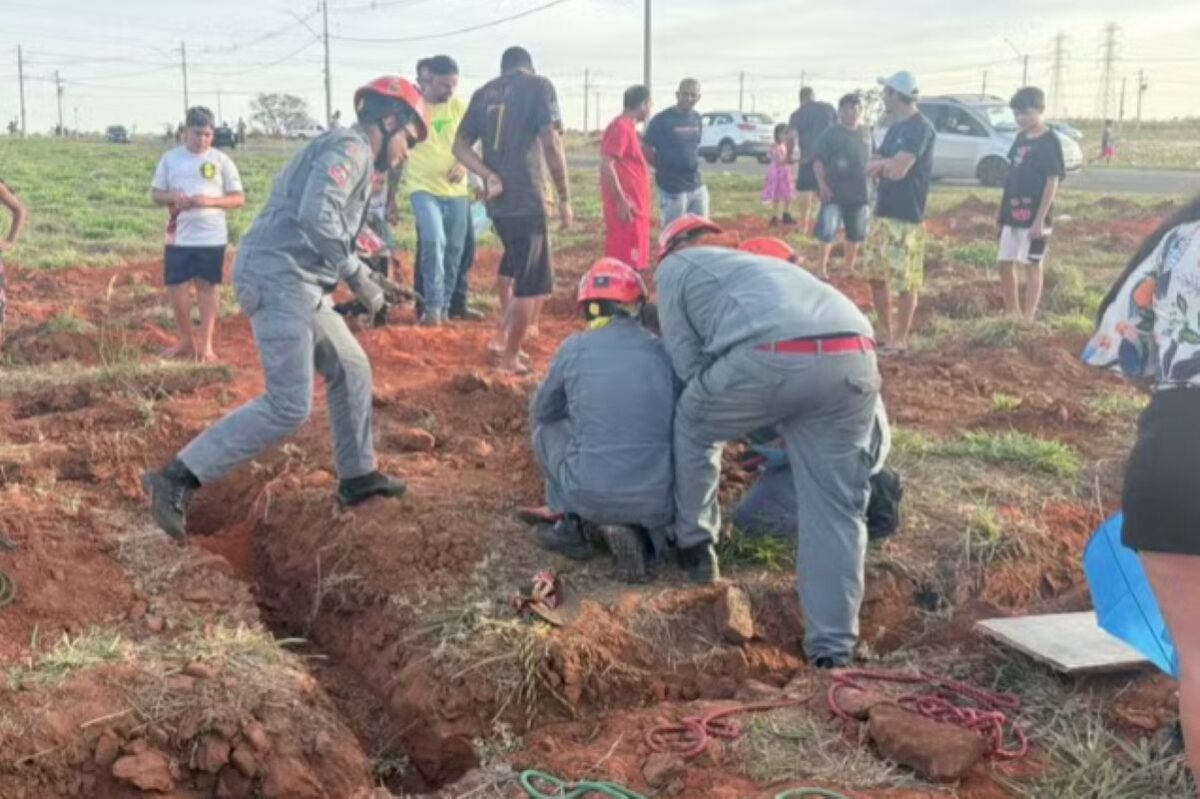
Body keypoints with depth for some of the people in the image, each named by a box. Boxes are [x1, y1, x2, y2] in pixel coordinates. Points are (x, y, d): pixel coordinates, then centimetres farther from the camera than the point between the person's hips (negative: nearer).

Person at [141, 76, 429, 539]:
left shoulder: (347, 155, 25)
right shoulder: (350, 147, -7)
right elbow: (315, 216, -22)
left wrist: (368, 279, 25)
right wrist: (358, 278, -17)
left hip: (294, 283, 11)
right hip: (278, 280, -11)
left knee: (351, 370, 20)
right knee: (289, 408, -14)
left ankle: (356, 478, 30)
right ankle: (176, 479, -13)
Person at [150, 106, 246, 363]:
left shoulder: (221, 160, -1)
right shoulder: (171, 158, 6)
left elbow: (239, 198, -2)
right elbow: (155, 193, 10)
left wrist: (211, 201, -18)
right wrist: (172, 198, -12)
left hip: (211, 237, -2)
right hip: (178, 237, 2)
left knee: (207, 287, 5)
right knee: (176, 288, 5)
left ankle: (206, 345, 12)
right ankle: (186, 341, 22)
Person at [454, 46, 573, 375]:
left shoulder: (484, 93, 14)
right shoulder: (539, 86, -3)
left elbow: (460, 146, 6)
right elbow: (551, 143, -14)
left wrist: (489, 175, -6)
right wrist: (565, 198, -8)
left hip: (496, 198, 7)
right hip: (526, 198, -7)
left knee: (514, 266, 28)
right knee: (532, 282, 2)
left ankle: (502, 337, 31)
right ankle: (511, 358, 7)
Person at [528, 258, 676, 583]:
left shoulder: (575, 347, 0)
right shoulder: (662, 351, 3)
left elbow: (542, 410, 16)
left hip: (590, 495, -1)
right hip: (656, 503, 1)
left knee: (546, 427, 23)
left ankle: (572, 525, 18)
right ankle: (639, 531, 9)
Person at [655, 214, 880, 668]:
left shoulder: (674, 267, 27)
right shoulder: (757, 261, 44)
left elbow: (686, 361, 18)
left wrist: (726, 414, 31)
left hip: (775, 355, -5)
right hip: (855, 357, 5)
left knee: (692, 426, 25)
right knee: (835, 508, 10)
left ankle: (694, 547, 35)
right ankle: (831, 649, 9)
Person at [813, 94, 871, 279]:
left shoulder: (865, 135, 10)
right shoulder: (831, 134, -5)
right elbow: (818, 161, -8)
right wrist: (822, 184, -18)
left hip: (858, 193, 5)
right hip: (834, 192, -5)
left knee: (856, 233, 10)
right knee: (827, 232, -7)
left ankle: (849, 267, 25)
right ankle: (823, 268, 6)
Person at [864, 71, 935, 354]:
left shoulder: (920, 128, -14)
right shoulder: (896, 127, 15)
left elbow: (897, 170, -22)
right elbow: (871, 168, 12)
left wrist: (881, 165, -3)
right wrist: (885, 164, -8)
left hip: (907, 217, -9)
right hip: (882, 213, 9)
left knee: (905, 282, -1)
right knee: (876, 276, 13)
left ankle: (901, 339, 8)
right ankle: (885, 332, 24)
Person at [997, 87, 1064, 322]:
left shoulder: (1049, 141, -11)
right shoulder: (1021, 138, 10)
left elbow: (1052, 182, -14)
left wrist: (1040, 218, -18)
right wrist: (1003, 210, 14)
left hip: (1033, 216, -7)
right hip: (1012, 213, 7)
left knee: (1032, 266, 0)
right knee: (1005, 263, 10)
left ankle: (1028, 319, 6)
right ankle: (1013, 314, 23)